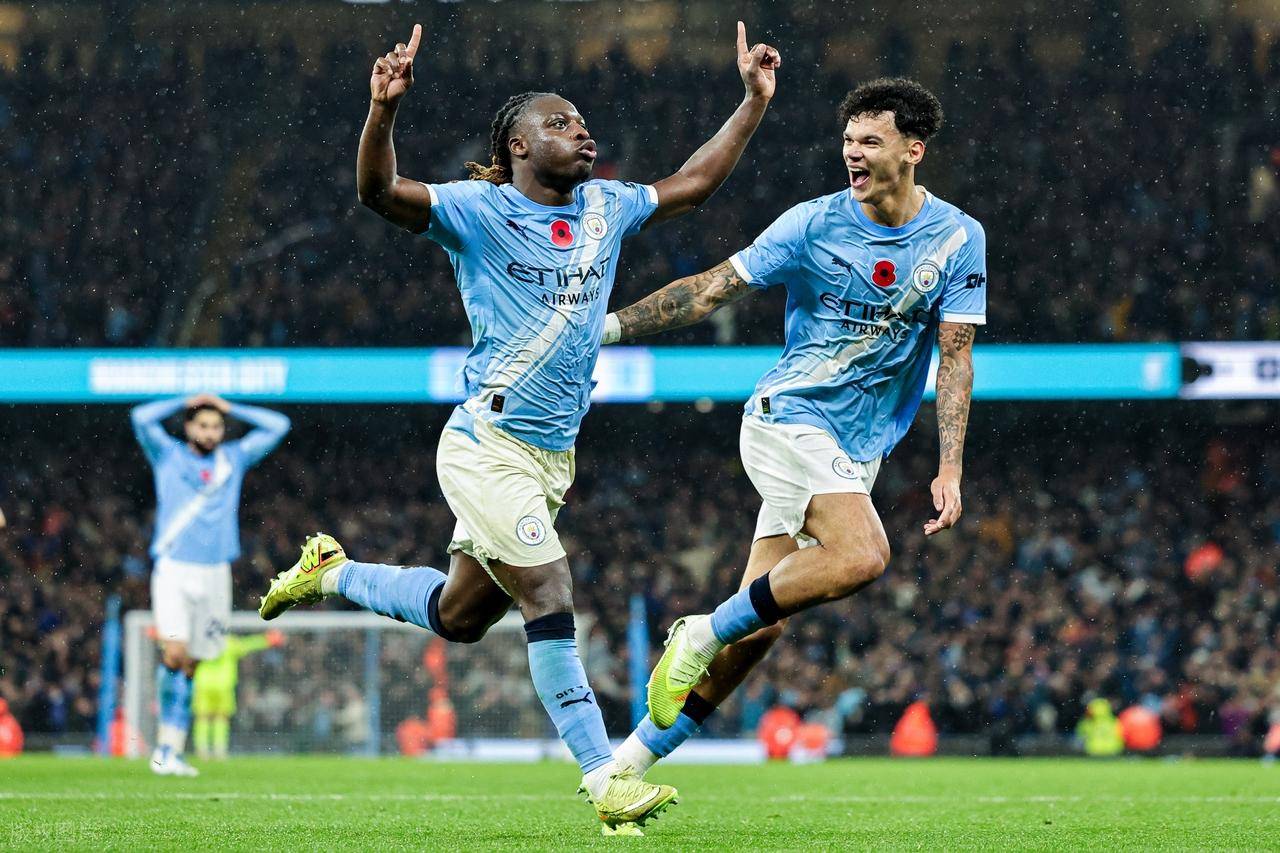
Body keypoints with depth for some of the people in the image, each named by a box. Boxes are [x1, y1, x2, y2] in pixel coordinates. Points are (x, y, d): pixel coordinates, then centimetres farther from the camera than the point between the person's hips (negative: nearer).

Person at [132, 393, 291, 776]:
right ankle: (166, 747, -8)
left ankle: (170, 750, 7)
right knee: (175, 654, -18)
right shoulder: (168, 455, 7)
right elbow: (142, 417, -7)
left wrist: (229, 407, 12)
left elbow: (278, 426, 14)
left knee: (190, 666, 3)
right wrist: (187, 402, 4)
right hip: (174, 571, -3)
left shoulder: (234, 459, 14)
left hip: (215, 573, 3)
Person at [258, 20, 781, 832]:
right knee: (550, 600, -13)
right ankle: (605, 780, -10)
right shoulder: (479, 211, -9)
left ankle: (332, 573, 40)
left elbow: (692, 184, 23)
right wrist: (384, 109, -38)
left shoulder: (606, 209, 10)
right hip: (488, 450, -8)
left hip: (551, 457, 8)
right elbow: (381, 191, -21)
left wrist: (755, 101, 20)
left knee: (459, 616, 16)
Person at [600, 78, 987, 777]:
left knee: (761, 624, -1)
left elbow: (955, 358, 0)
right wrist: (608, 325, -9)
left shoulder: (959, 239, -1)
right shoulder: (814, 225, -7)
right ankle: (701, 634, -14)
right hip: (788, 416, -4)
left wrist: (949, 469, -8)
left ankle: (635, 758, 8)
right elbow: (713, 289, -3)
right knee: (861, 557, -30)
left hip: (857, 451, 4)